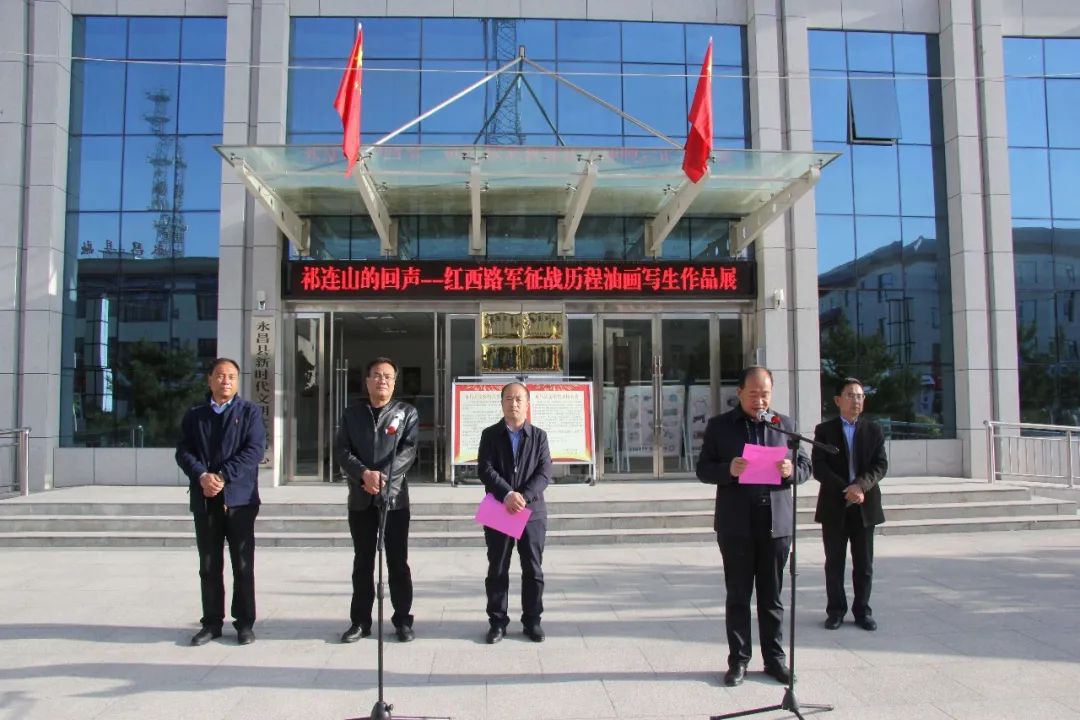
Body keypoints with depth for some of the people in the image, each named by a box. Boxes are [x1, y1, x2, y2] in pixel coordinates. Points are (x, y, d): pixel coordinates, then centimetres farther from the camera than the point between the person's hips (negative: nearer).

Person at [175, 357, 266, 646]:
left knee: (243, 565, 2)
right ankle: (212, 622, 18)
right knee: (209, 565, 8)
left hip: (239, 498, -2)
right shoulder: (194, 415, 13)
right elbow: (183, 451, 3)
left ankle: (244, 622, 11)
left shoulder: (250, 411, 4)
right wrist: (202, 476, -15)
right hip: (204, 500, 3)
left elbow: (255, 450, -7)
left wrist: (222, 476, -16)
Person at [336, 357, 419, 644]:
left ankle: (403, 620, 13)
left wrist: (384, 477, -21)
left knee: (398, 562, 3)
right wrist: (364, 474, -18)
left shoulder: (407, 412, 4)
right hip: (361, 498, 2)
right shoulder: (352, 413, 9)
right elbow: (343, 451, 0)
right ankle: (360, 621, 19)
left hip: (395, 496, -2)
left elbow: (409, 450, -8)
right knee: (362, 562, 10)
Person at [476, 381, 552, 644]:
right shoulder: (490, 434, 4)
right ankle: (498, 622, 15)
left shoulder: (539, 436, 7)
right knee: (497, 570, 5)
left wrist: (524, 497, -18)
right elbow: (485, 469, -7)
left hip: (532, 512, 1)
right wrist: (507, 494, -21)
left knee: (533, 570, 6)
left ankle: (532, 620, 18)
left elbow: (544, 473, -3)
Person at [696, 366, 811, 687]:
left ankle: (775, 658, 20)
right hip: (736, 525, -1)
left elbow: (805, 466, 12)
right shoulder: (719, 426, 4)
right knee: (738, 596, 7)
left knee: (772, 596, 9)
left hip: (776, 523, 2)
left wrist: (791, 470, -11)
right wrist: (728, 470, -18)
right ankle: (738, 660, 16)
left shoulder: (786, 424, 10)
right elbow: (703, 469, 2)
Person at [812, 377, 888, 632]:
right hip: (834, 506, -1)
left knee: (864, 564, 7)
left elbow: (881, 465, -1)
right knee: (834, 563, 5)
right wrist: (846, 489, -17)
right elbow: (818, 467, -6)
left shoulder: (874, 430, 8)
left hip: (865, 505, 2)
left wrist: (861, 485, -18)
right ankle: (836, 610, 15)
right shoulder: (824, 430, 2)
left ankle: (862, 611, 19)